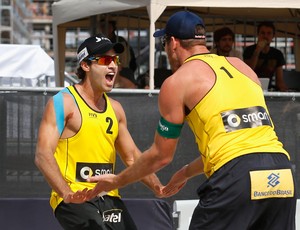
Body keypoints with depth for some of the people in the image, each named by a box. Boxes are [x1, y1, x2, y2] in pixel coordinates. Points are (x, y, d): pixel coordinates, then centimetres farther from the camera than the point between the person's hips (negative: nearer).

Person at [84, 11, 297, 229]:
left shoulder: (176, 82, 7)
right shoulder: (242, 67, 24)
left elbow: (162, 155, 12)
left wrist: (116, 181, 28)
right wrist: (187, 172, 46)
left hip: (236, 178, -5)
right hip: (283, 172, 5)